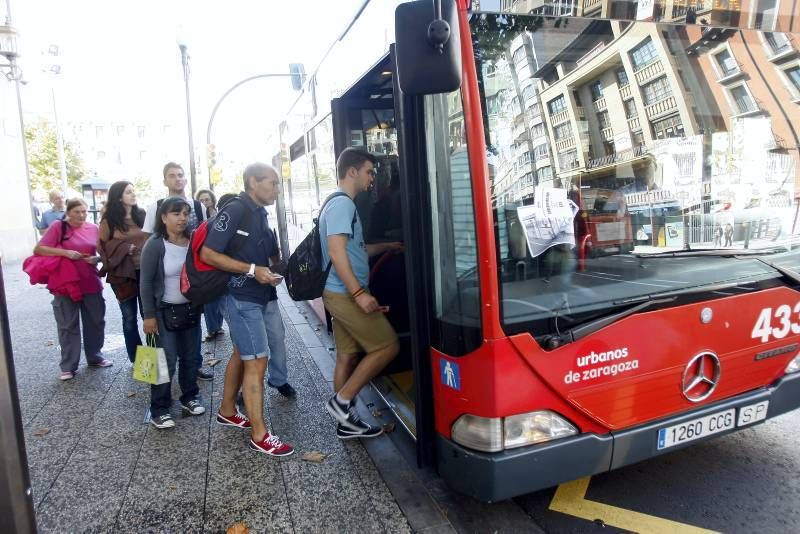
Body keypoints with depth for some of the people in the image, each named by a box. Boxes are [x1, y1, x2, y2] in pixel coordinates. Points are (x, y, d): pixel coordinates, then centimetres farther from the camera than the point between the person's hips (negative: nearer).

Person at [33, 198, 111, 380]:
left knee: (95, 322, 13)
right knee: (68, 326, 4)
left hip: (91, 284, 3)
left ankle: (95, 356, 30)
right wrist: (65, 252, -20)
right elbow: (38, 249, -10)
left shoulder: (94, 228, 4)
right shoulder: (58, 227, -5)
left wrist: (96, 258, -10)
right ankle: (68, 366, 12)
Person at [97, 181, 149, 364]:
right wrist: (125, 249, -13)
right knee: (130, 318, 8)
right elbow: (103, 246, 0)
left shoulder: (142, 214, 5)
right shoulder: (109, 220, -2)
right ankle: (136, 359, 19)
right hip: (122, 274, -2)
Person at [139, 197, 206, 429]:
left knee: (190, 356, 13)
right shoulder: (155, 244, -14)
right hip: (164, 311, -4)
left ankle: (190, 397, 30)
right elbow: (146, 282, -11)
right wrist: (149, 315, -13)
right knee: (167, 360, -3)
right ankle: (159, 409, 11)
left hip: (191, 308, 4)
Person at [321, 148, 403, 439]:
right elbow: (337, 253, -23)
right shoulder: (342, 204, -14)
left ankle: (347, 420, 22)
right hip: (346, 295, -10)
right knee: (387, 347, -5)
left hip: (342, 295, 10)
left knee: (347, 357, 13)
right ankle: (342, 401, 1)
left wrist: (387, 246, 31)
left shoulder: (339, 204, 19)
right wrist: (359, 293, -26)